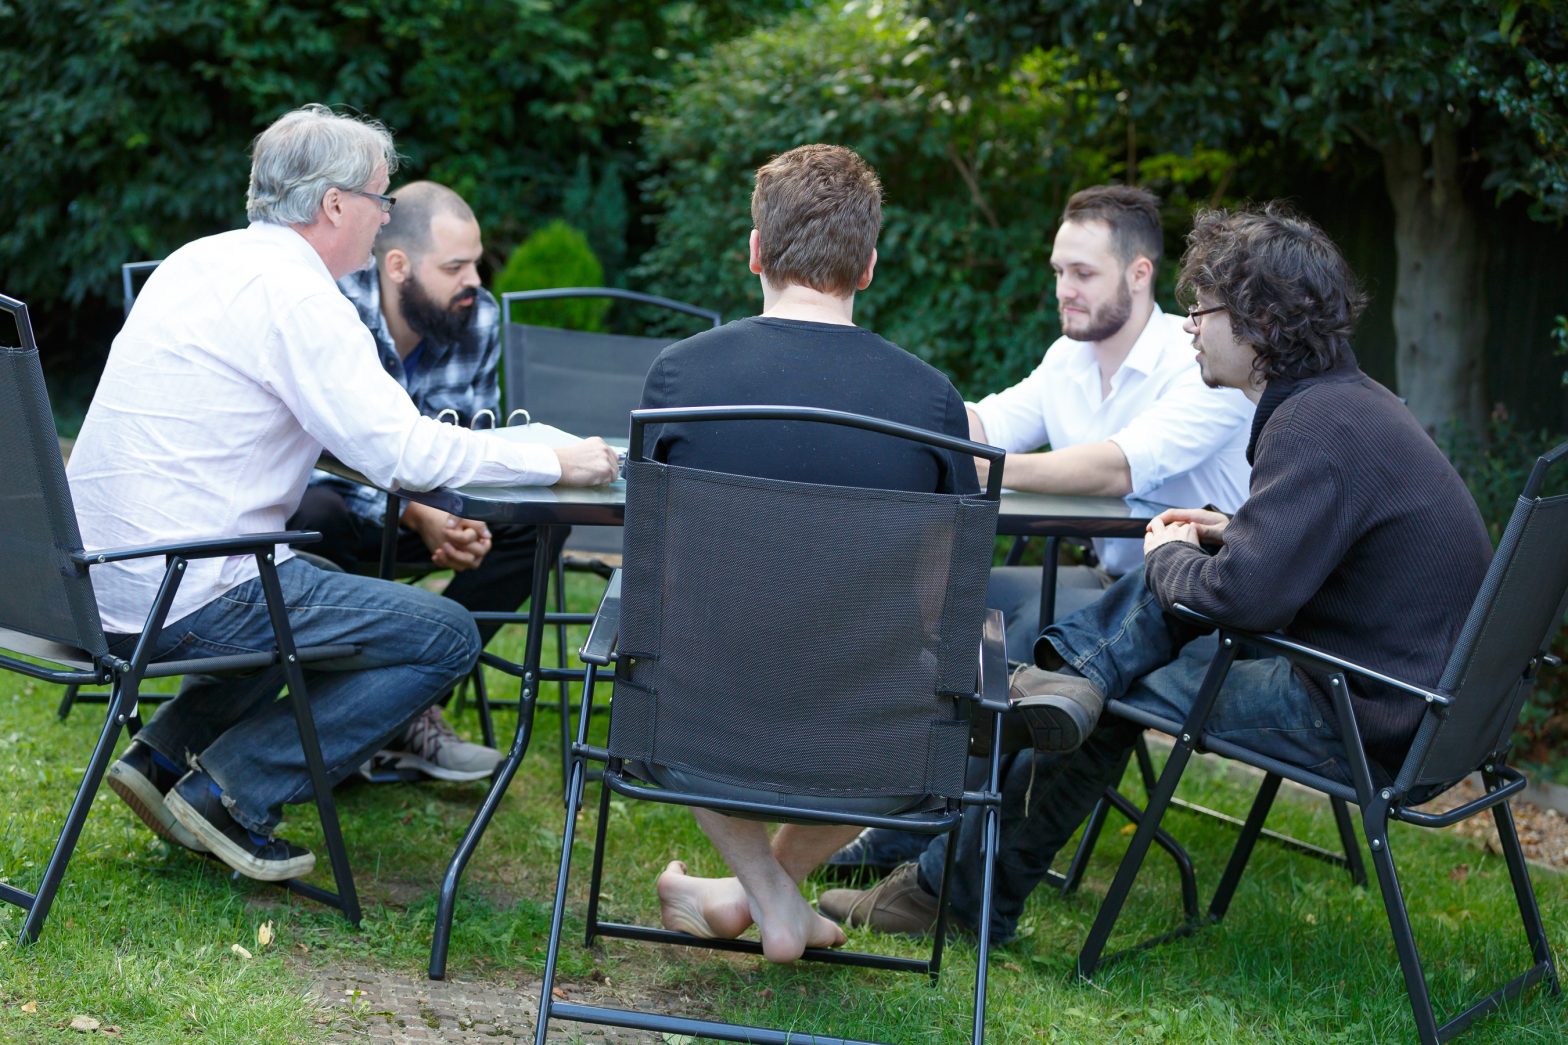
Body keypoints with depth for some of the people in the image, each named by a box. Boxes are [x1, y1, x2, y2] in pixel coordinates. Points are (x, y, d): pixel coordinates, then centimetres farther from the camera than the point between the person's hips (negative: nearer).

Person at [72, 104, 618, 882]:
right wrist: (557, 462, -9)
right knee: (445, 636, -4)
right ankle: (227, 792, -4)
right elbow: (400, 453, -19)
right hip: (186, 596, -10)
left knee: (312, 593, 33)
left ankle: (166, 754, 20)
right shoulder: (294, 294, -14)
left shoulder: (201, 262, 14)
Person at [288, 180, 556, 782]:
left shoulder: (478, 318, -7)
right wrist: (420, 518, -42)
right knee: (317, 516, -40)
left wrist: (463, 521, -25)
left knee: (538, 518, -16)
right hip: (316, 498, -5)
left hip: (421, 504, 6)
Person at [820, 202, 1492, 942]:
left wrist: (1167, 558, -9)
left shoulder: (1318, 428, -22)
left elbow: (1244, 594, -31)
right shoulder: (1352, 400, 10)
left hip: (1359, 720, -9)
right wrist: (1230, 534, 10)